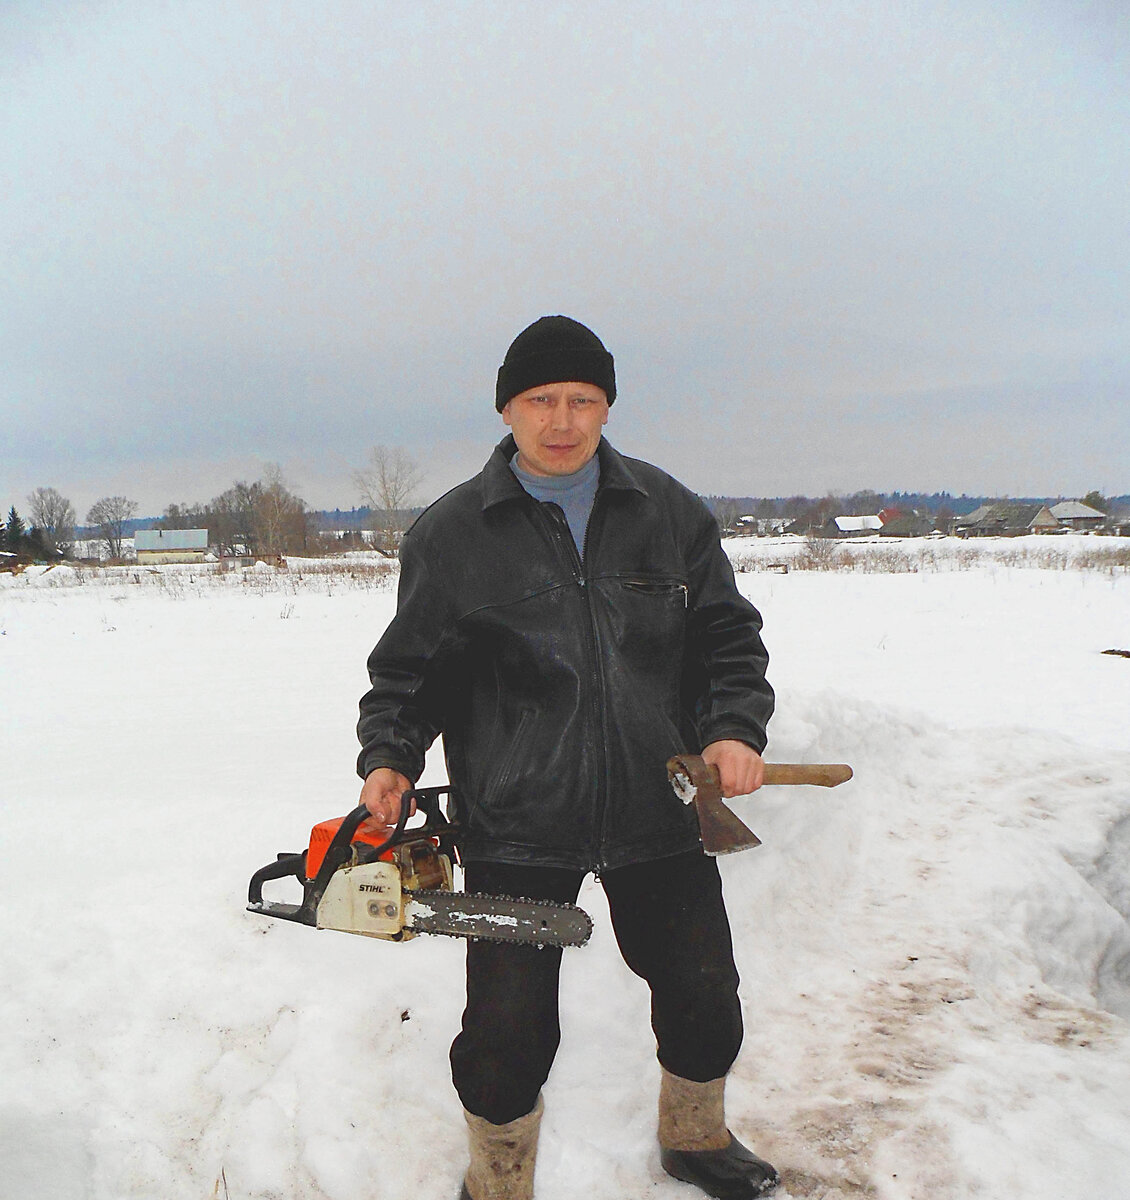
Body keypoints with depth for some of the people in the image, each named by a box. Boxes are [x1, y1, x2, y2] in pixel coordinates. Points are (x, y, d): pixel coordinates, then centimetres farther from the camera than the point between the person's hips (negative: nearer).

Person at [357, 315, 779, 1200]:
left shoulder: (670, 513, 3)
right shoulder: (451, 533, -2)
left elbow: (728, 638, 7)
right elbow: (412, 670, 4)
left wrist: (735, 728, -8)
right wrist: (389, 757, -11)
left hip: (659, 815, 3)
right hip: (517, 829, -2)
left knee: (704, 1001, 17)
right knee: (509, 1028, 0)